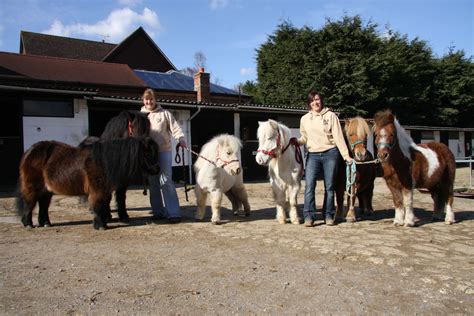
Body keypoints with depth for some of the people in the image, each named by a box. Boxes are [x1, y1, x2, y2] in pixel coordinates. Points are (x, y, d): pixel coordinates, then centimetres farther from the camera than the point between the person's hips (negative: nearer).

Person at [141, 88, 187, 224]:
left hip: (164, 151, -3)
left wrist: (181, 139, -19)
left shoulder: (164, 113, 4)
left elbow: (175, 128, -1)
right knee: (153, 183, 8)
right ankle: (158, 211, 18)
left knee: (166, 181, -9)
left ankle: (174, 213, -7)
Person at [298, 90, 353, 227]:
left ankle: (328, 215, 16)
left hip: (330, 154, -2)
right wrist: (296, 142, -6)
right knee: (309, 185, -9)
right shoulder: (304, 119, 8)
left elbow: (338, 136, -3)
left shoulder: (330, 115, 0)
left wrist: (346, 155, -8)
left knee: (329, 186, 5)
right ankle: (309, 216, -4)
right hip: (312, 155, 2)